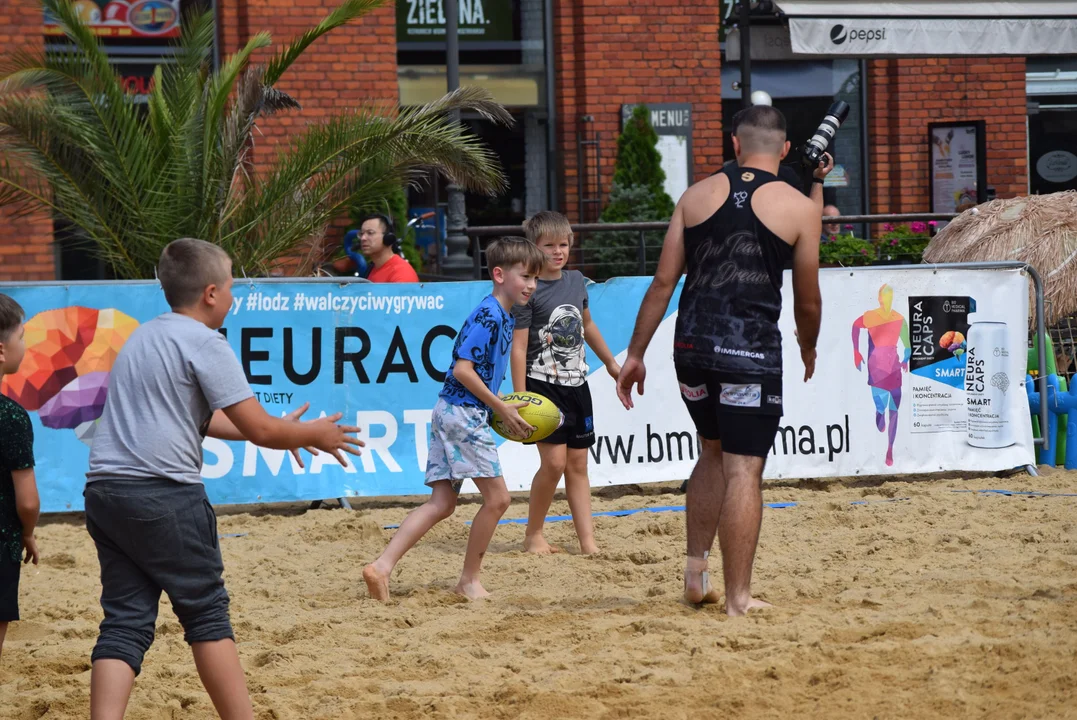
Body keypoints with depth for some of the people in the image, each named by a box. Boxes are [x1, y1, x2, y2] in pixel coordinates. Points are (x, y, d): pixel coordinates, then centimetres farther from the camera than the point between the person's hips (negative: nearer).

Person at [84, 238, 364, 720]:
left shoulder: (143, 338, 21)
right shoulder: (204, 343, -6)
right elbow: (258, 430, -7)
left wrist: (278, 429, 33)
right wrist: (314, 435, 10)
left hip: (105, 490, 7)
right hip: (163, 493, -7)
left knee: (125, 621, 4)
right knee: (206, 613, 3)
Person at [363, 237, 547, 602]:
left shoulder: (504, 318, 15)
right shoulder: (488, 316, -15)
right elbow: (462, 369, -20)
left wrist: (504, 407, 12)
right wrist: (501, 408, -16)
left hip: (451, 412, 10)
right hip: (463, 413, -10)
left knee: (441, 503, 5)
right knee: (497, 497, -3)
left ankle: (382, 566, -4)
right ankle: (469, 580, 7)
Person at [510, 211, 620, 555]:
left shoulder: (576, 281, 8)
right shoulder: (529, 291, -12)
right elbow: (518, 348, -14)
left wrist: (611, 363, 33)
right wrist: (520, 399, -19)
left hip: (576, 384, 6)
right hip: (543, 384, -6)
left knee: (578, 463, 6)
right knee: (554, 461, -14)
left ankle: (588, 541, 6)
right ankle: (533, 534, 3)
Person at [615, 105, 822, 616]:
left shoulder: (697, 196, 8)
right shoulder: (800, 208, 0)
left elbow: (663, 282, 6)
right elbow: (807, 301, 5)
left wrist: (635, 354, 11)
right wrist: (808, 350, 25)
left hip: (692, 344, 4)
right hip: (751, 350, -4)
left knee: (715, 453, 23)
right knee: (743, 470, 0)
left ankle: (696, 573, 20)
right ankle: (738, 597, 0)